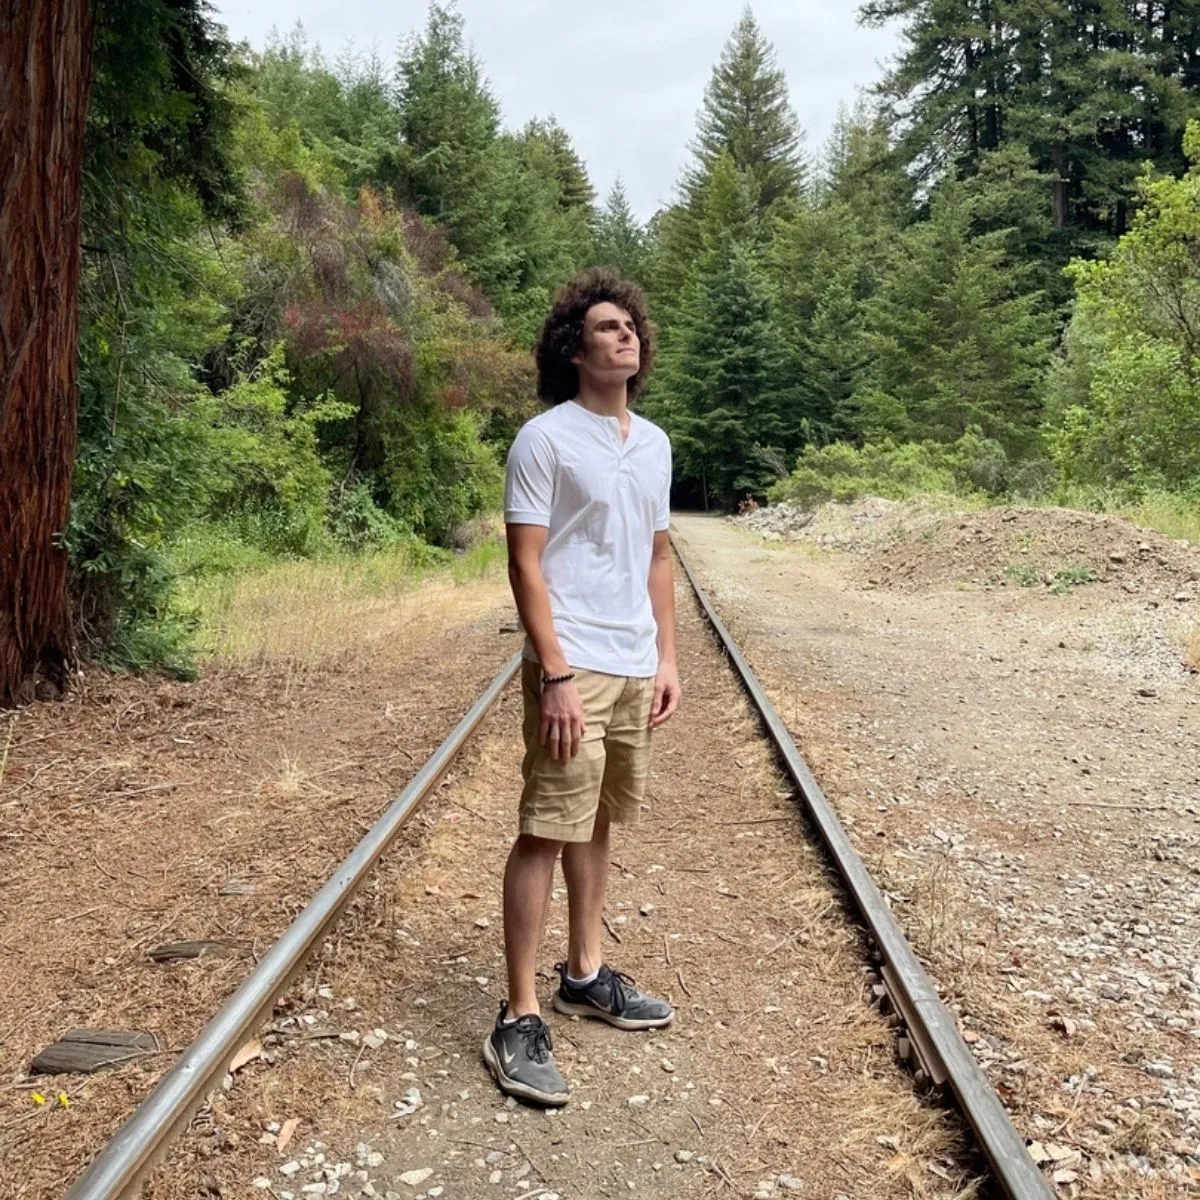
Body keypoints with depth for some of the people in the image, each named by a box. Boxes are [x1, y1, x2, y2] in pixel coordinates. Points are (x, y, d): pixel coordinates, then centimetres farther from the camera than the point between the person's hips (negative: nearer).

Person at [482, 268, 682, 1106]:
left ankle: (586, 974, 30)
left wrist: (667, 658, 12)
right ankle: (520, 1020, 4)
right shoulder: (545, 439, -8)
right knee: (546, 834, -4)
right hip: (573, 670, -7)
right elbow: (525, 564, -12)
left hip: (636, 670, 7)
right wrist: (556, 675, -18)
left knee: (597, 826, 16)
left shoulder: (655, 444, 13)